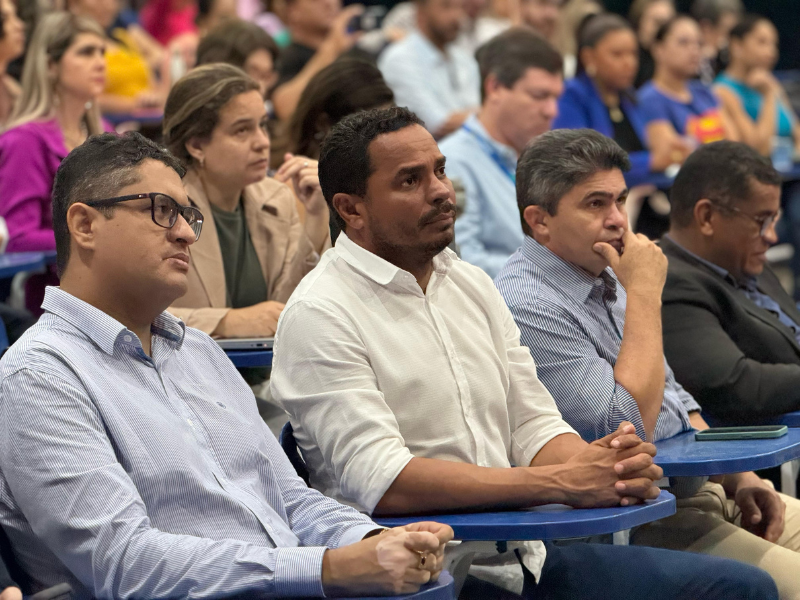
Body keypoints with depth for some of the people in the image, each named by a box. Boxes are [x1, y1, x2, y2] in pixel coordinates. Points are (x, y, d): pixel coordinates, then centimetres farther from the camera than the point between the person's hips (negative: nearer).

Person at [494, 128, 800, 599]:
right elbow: (629, 428, -22)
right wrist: (645, 292, -17)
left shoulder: (607, 278, 13)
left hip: (703, 490, 9)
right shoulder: (526, 308, -17)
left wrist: (739, 478, 8)